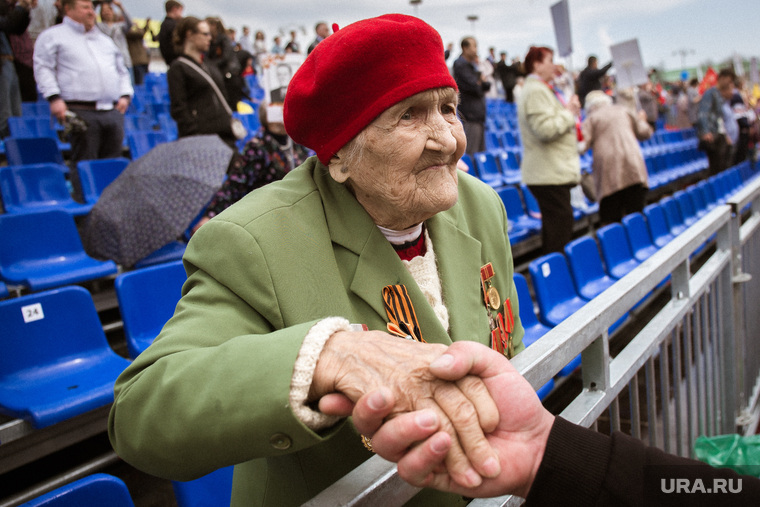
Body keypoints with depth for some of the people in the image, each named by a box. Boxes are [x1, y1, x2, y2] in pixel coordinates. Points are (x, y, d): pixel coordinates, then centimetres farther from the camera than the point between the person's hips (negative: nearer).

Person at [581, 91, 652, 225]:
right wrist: (642, 120, 42)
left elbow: (583, 143, -5)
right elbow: (644, 133, 22)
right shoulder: (623, 111, 19)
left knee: (610, 220, -5)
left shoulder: (590, 119, 9)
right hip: (634, 169, 3)